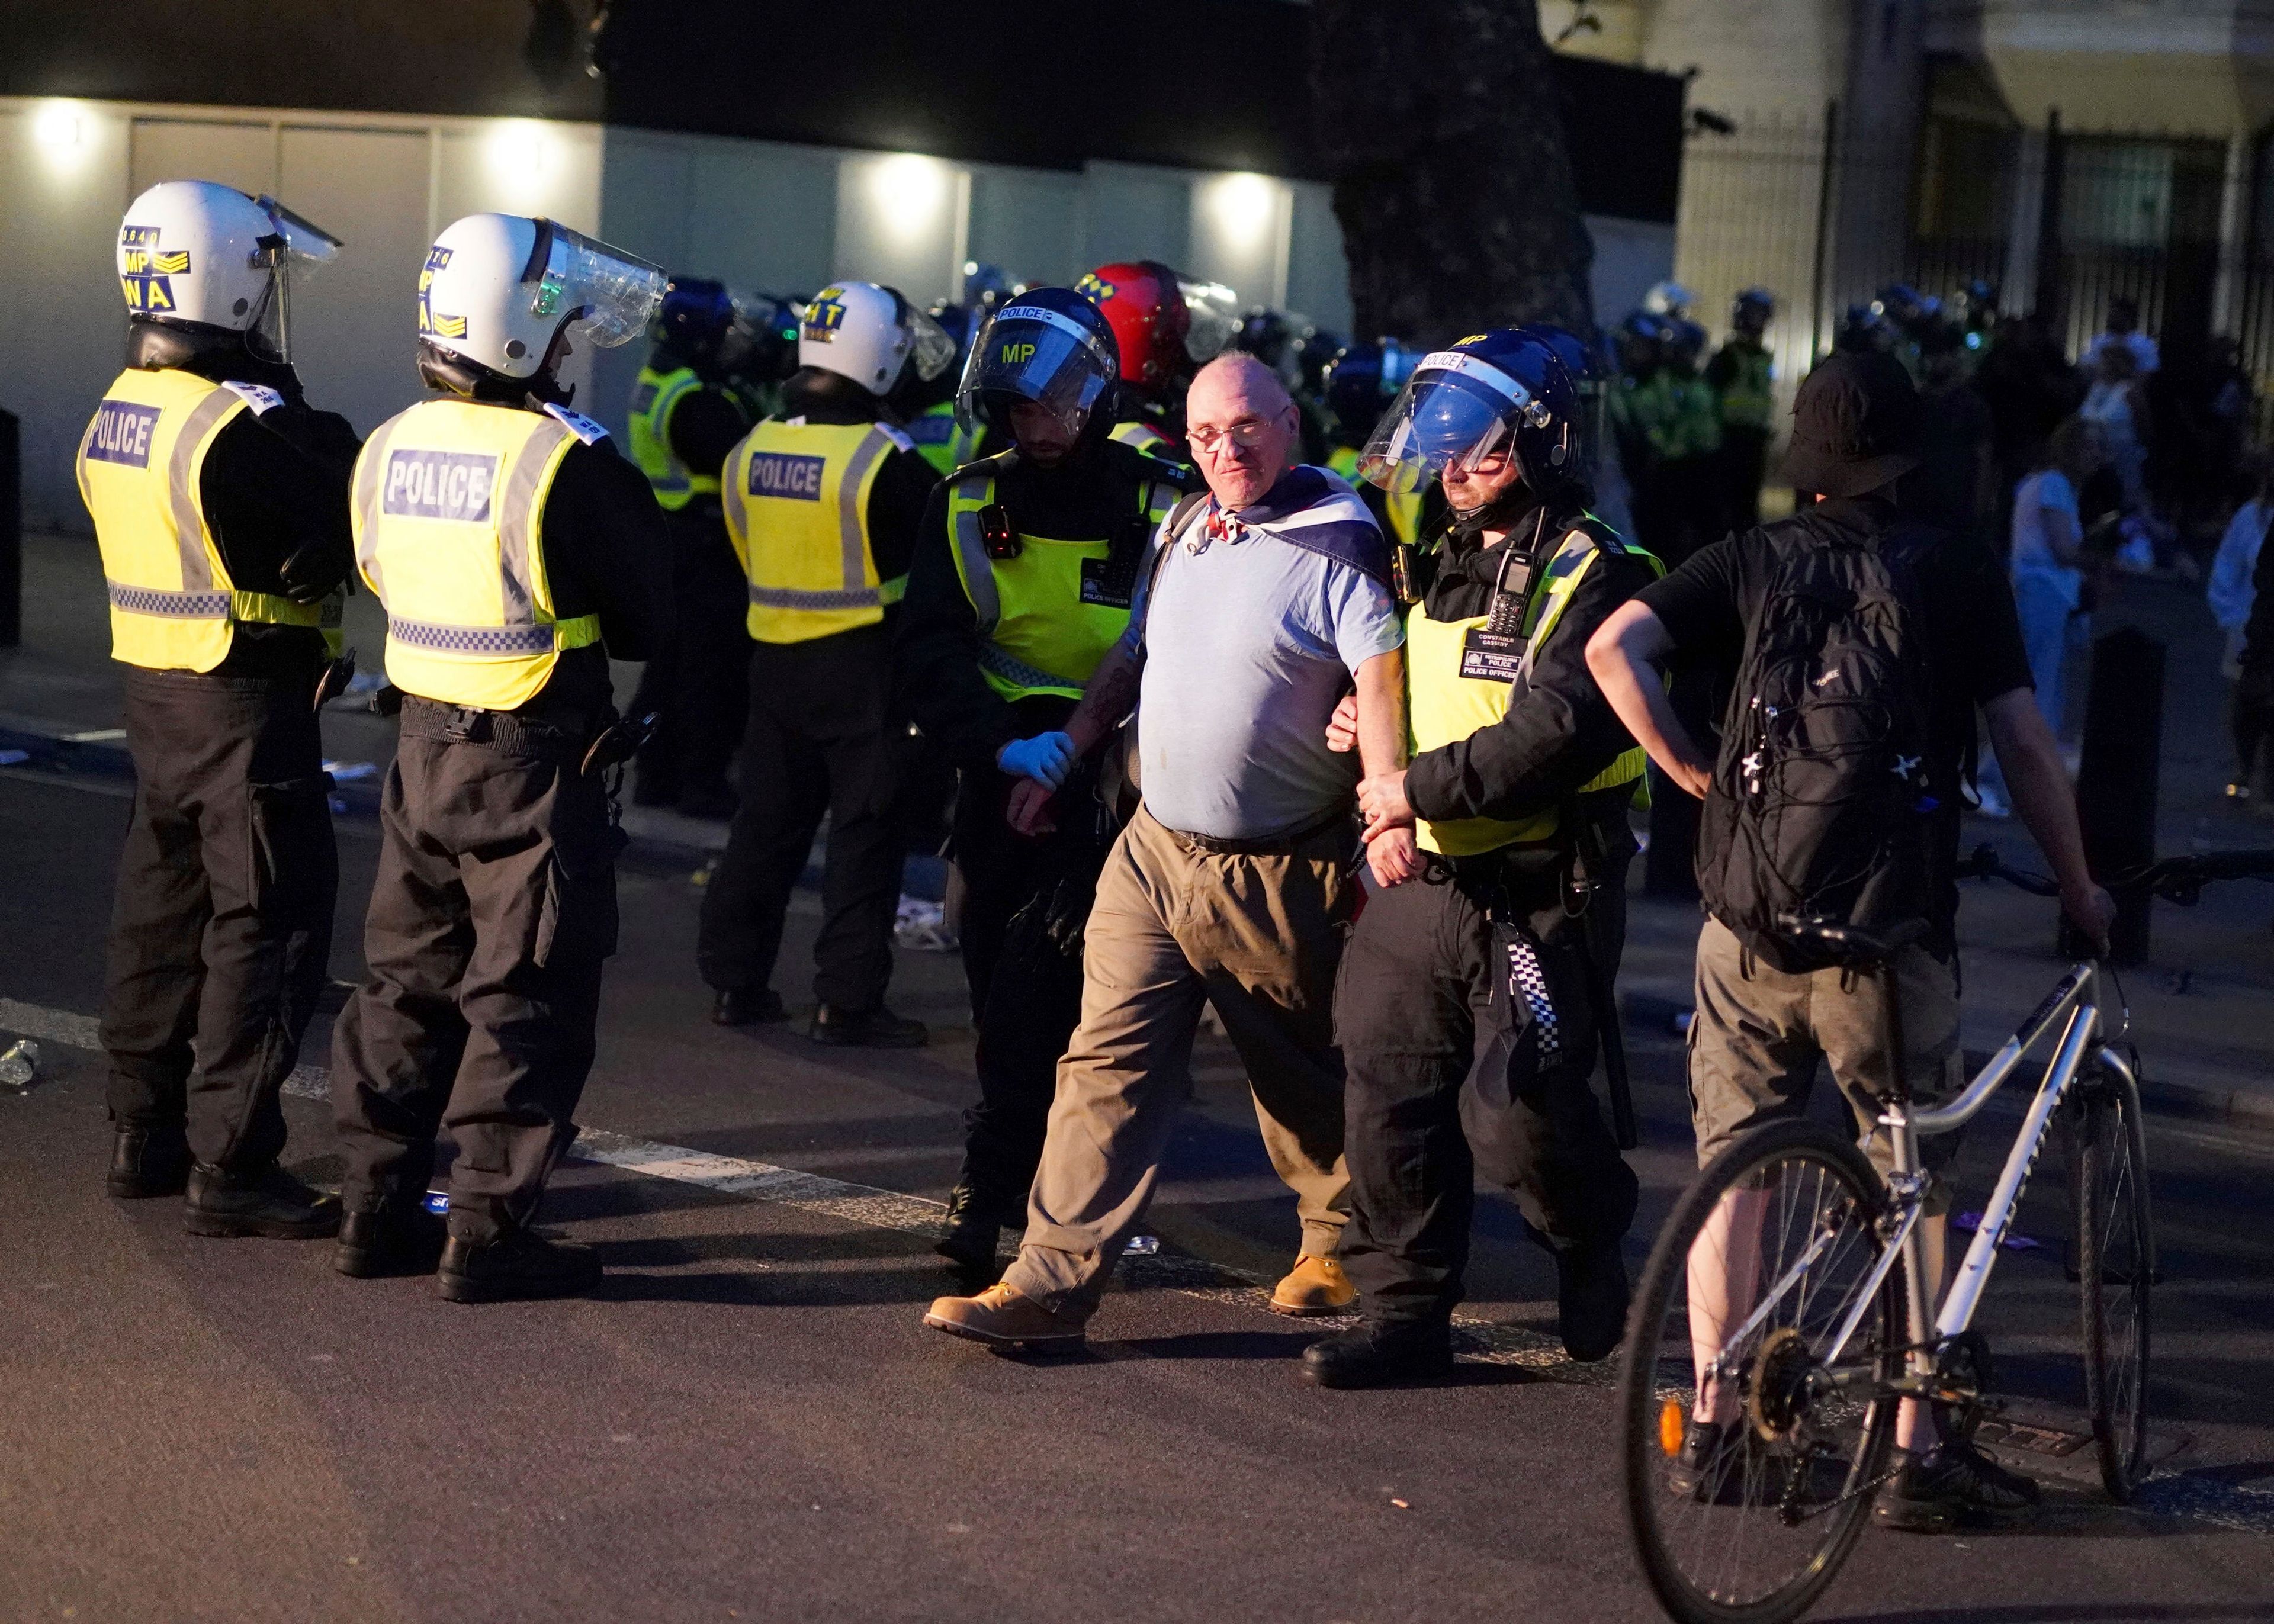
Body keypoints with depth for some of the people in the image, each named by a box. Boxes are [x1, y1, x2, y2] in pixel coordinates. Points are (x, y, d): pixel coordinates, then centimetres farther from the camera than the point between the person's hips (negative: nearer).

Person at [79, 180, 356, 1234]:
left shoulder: (116, 415, 7)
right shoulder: (244, 426, -21)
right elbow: (363, 511, -17)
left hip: (154, 694, 9)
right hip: (247, 707, -9)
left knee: (162, 911, 17)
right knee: (264, 931, -3)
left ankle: (144, 1136, 27)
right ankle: (230, 1168, -2)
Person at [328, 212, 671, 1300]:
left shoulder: (387, 450, 2)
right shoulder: (565, 464, -19)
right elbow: (645, 616, -10)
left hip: (423, 749, 7)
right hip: (537, 762, -7)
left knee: (410, 979, 16)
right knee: (525, 1002, 1)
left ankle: (376, 1210, 22)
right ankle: (487, 1234, 2)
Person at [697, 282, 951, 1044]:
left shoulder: (751, 450, 3)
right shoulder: (885, 460, -16)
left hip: (774, 657, 6)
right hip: (861, 660, -6)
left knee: (768, 817, 14)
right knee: (864, 830, 0)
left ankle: (735, 980, 19)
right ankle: (848, 1000, 0)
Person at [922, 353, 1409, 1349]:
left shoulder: (1340, 549, -10)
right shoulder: (1181, 533, 11)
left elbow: (1382, 686, -20)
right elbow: (1130, 662, 22)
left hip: (1280, 876, -5)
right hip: (1156, 850, 5)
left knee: (1304, 1078, 11)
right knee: (1108, 1061, -3)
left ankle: (1340, 1250, 33)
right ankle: (1050, 1284, -5)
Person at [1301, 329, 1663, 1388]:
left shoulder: (1590, 578, -11)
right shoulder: (1440, 565, 16)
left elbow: (1555, 734, -23)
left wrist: (1421, 787, -18)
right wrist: (1363, 721, 11)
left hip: (1540, 901, -8)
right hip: (1420, 891, 8)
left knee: (1515, 1112, -10)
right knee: (1390, 1101, 7)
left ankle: (1593, 1245, 20)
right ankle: (1405, 1312, 17)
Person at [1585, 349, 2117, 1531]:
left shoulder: (1753, 561, 6)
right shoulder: (1957, 572, 1)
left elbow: (1612, 649, -7)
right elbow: (2024, 747, -1)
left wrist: (1694, 772, 3)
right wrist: (2079, 890, 11)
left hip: (1748, 921, 2)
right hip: (1889, 931, -2)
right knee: (1913, 1185, 9)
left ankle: (1712, 1425, 15)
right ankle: (1916, 1451, 8)